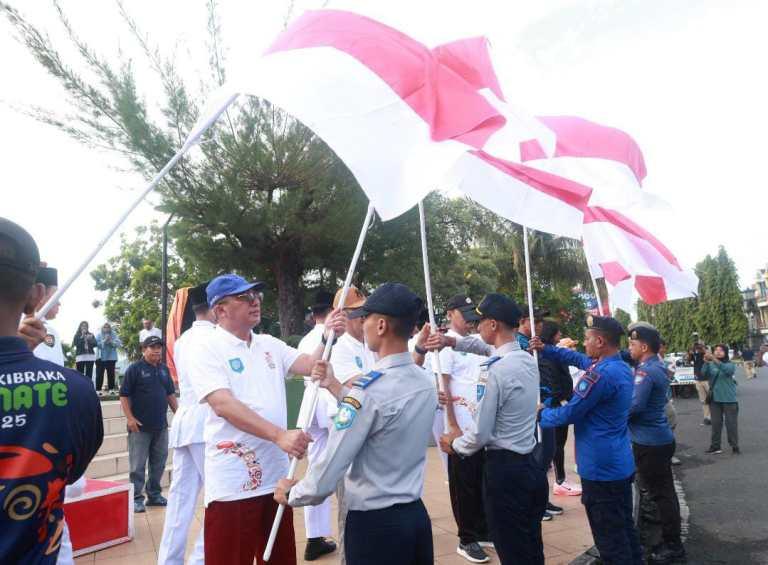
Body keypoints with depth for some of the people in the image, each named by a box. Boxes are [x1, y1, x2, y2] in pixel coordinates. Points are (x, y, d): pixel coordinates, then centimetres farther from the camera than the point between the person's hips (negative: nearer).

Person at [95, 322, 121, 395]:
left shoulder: (114, 334, 4)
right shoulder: (99, 334, 1)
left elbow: (119, 343, -6)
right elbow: (97, 344, -11)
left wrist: (111, 341, -20)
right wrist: (104, 341, -21)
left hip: (111, 357, 1)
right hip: (101, 358, -1)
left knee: (111, 373, 4)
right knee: (99, 374, -1)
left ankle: (111, 389, 11)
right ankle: (98, 389, 4)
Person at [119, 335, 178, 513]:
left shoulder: (164, 369, 11)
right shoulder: (134, 368, -6)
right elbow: (124, 395, -8)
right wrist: (130, 418, -15)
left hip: (161, 425, 6)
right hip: (140, 426, -6)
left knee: (159, 463, 13)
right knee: (138, 465, 1)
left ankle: (154, 495, 26)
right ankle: (136, 498, 11)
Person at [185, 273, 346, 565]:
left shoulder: (270, 345, 9)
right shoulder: (207, 351, -10)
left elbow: (309, 366, 2)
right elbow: (223, 405, -22)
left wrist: (328, 337, -17)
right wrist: (279, 436, -33)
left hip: (276, 475, 6)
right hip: (233, 482, -6)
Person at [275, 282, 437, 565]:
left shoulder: (369, 389, -24)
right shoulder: (426, 382, -1)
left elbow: (329, 470, -20)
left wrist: (291, 494, -1)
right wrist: (335, 386, 17)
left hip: (375, 523, -7)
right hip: (416, 515, 7)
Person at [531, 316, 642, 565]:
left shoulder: (601, 375, -25)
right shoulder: (622, 367, 6)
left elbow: (569, 414, -20)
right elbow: (578, 358, 19)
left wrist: (539, 414, -3)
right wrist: (545, 349, 12)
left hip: (602, 469, -9)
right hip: (622, 465, 9)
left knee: (609, 539, 5)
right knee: (625, 528, 21)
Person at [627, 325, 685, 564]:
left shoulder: (645, 371, -21)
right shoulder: (657, 367, 10)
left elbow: (634, 406, -26)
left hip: (650, 442, -10)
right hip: (658, 438, 10)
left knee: (659, 493, 1)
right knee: (663, 490, 17)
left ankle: (672, 545, 12)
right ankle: (671, 541, 29)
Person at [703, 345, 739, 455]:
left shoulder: (730, 364, -5)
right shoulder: (711, 364, 3)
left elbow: (726, 370, -28)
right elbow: (703, 373, -14)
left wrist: (714, 359, -41)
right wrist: (706, 362, -31)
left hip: (729, 399, -3)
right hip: (714, 399, 3)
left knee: (731, 423, 3)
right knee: (716, 423, 9)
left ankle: (735, 446, 14)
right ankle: (715, 446, 16)